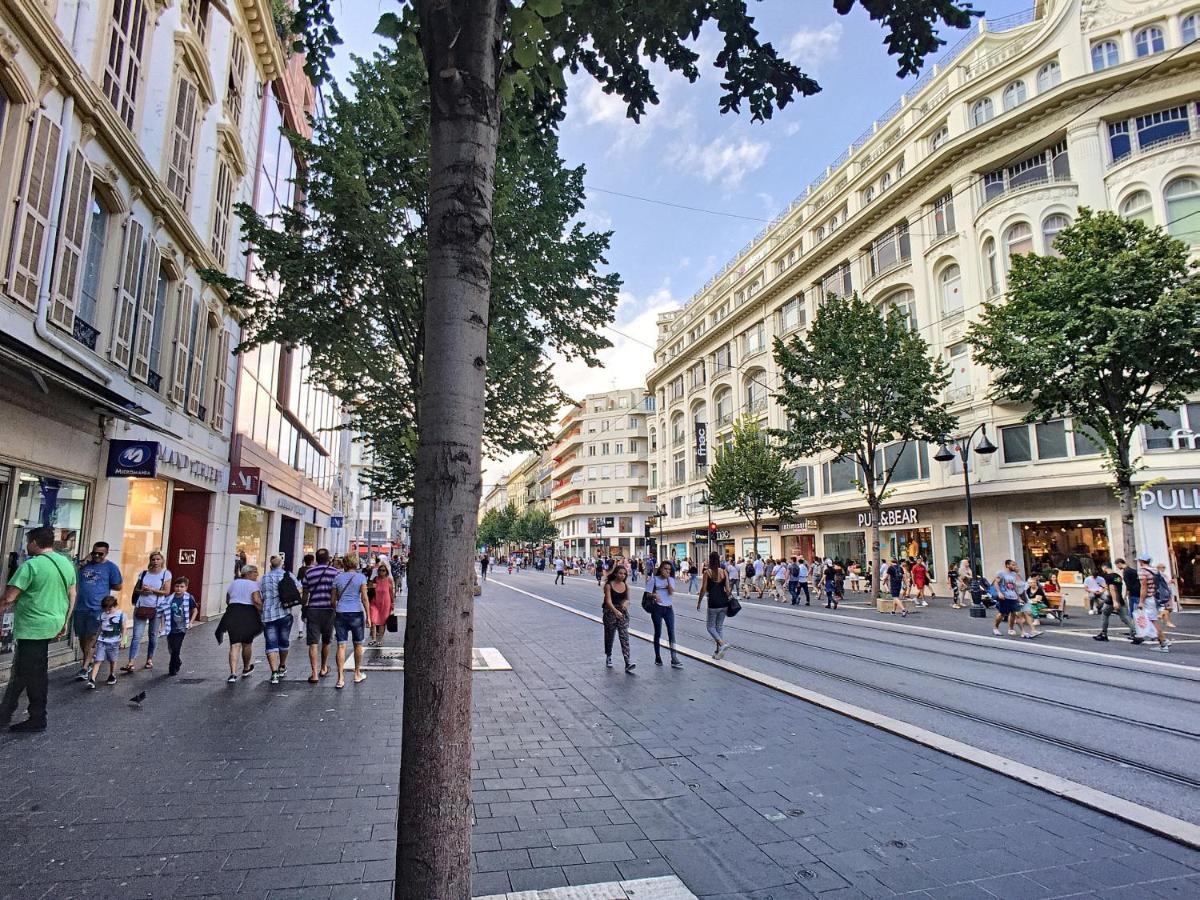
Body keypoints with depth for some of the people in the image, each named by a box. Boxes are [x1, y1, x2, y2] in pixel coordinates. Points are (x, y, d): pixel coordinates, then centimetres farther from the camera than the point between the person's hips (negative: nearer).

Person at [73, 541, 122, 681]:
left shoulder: (111, 567, -2)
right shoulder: (85, 564, 11)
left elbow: (118, 586, 1)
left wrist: (102, 585, 2)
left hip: (97, 609, -5)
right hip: (80, 608, 5)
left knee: (91, 639, -4)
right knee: (82, 637, 14)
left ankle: (84, 668, -1)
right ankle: (87, 662, 30)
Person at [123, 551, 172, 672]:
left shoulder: (166, 574, 1)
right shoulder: (144, 573, 9)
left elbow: (167, 591, -4)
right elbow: (135, 589, 13)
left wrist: (151, 590, -14)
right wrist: (142, 590, -8)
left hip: (156, 608, -1)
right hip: (141, 607, 2)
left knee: (153, 635, 8)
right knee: (137, 636, -5)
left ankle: (150, 659, 23)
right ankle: (130, 663, -7)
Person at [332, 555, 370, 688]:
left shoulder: (337, 578, 5)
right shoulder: (361, 577, -3)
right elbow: (364, 598, -7)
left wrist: (333, 615, 16)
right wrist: (368, 615, -2)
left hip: (340, 613, 2)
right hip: (356, 613, -2)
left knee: (341, 646, 1)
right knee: (358, 644, 14)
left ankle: (340, 679, -4)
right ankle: (357, 674, 25)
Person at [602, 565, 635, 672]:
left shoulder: (626, 586, 4)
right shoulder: (609, 585, -10)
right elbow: (608, 601, -19)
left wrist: (626, 603, -11)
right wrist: (616, 611, -36)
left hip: (623, 613, 3)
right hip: (610, 612, -3)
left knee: (625, 637, -10)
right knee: (609, 636, 12)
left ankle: (627, 663, -16)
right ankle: (608, 657, 37)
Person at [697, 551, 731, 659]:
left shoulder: (707, 572, -8)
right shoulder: (724, 572, 1)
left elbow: (703, 589, -7)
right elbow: (727, 589, 2)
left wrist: (699, 602, 4)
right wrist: (727, 600, 15)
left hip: (713, 603, -4)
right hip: (724, 602, 4)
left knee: (711, 627, 10)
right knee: (720, 626, 16)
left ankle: (722, 643, -14)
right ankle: (719, 652, 17)